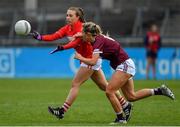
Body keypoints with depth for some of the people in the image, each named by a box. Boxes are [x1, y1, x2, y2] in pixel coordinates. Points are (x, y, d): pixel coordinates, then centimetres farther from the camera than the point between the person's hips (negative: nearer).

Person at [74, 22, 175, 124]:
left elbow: (93, 62, -27)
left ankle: (121, 118, -3)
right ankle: (160, 90, 13)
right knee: (131, 97, 9)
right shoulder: (98, 39, 7)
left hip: (124, 65, -10)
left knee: (109, 92, -10)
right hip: (125, 65, 10)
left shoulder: (99, 41, -19)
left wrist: (80, 58, -11)